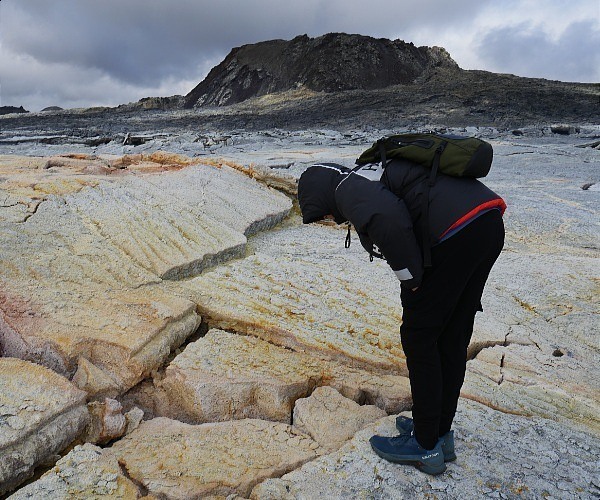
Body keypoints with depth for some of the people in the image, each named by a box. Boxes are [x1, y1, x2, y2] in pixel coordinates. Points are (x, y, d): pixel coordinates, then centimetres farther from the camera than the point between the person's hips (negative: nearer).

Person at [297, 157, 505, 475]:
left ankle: (426, 446, 17)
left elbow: (389, 219, -24)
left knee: (419, 337, 4)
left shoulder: (348, 187, -2)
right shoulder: (374, 176, 29)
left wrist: (411, 279, -11)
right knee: (452, 338, 17)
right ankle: (440, 433, 32)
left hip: (456, 232, -10)